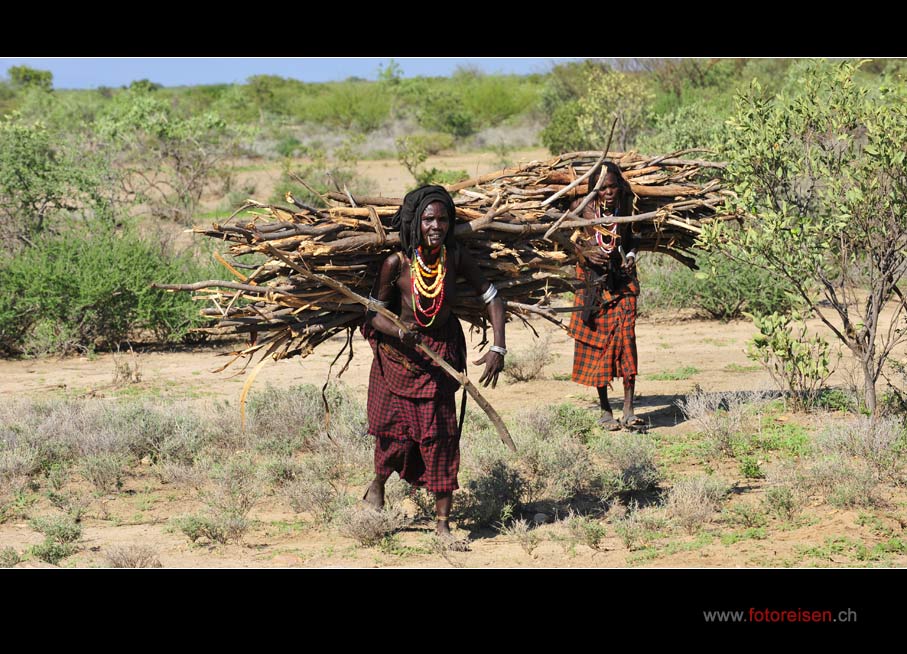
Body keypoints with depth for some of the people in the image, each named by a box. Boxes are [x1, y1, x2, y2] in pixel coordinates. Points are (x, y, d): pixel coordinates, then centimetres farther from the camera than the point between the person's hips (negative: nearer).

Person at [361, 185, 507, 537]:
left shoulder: (456, 258, -17)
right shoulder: (396, 263, -22)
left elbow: (491, 297, -6)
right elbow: (375, 312, -11)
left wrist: (498, 349, -15)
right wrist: (399, 332, -32)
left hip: (441, 352, 1)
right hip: (399, 353, -1)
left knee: (441, 433, -3)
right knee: (395, 429, 7)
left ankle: (443, 522, 6)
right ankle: (377, 485, 41)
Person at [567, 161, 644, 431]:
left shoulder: (624, 208, -2)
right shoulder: (583, 208, -10)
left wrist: (630, 255, -3)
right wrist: (586, 253, -16)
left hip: (621, 280, 1)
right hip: (593, 282, -1)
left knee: (626, 337, -12)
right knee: (597, 342, 4)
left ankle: (628, 411, -13)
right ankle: (605, 411, 15)